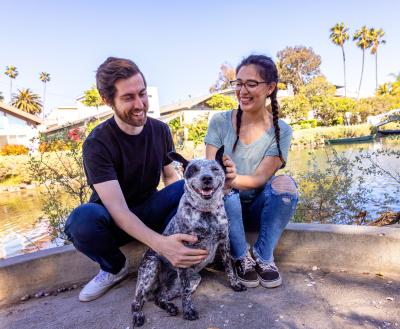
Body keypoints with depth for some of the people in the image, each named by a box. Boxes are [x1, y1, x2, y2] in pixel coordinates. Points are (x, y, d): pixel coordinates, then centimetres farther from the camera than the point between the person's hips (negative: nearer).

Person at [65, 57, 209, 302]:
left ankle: (168, 259, -7)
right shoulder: (97, 144, -22)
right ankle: (115, 267, -3)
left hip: (149, 212, 3)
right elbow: (118, 209, -30)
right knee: (82, 219, -36)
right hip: (113, 221, -2)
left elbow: (171, 177, 0)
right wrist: (160, 243, -45)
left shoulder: (161, 130, -8)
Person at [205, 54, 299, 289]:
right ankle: (242, 257, -9)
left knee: (285, 183, -29)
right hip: (227, 207, 0)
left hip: (260, 208, 1)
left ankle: (263, 256, -9)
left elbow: (259, 179, -16)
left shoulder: (281, 131, -6)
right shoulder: (220, 122, -5)